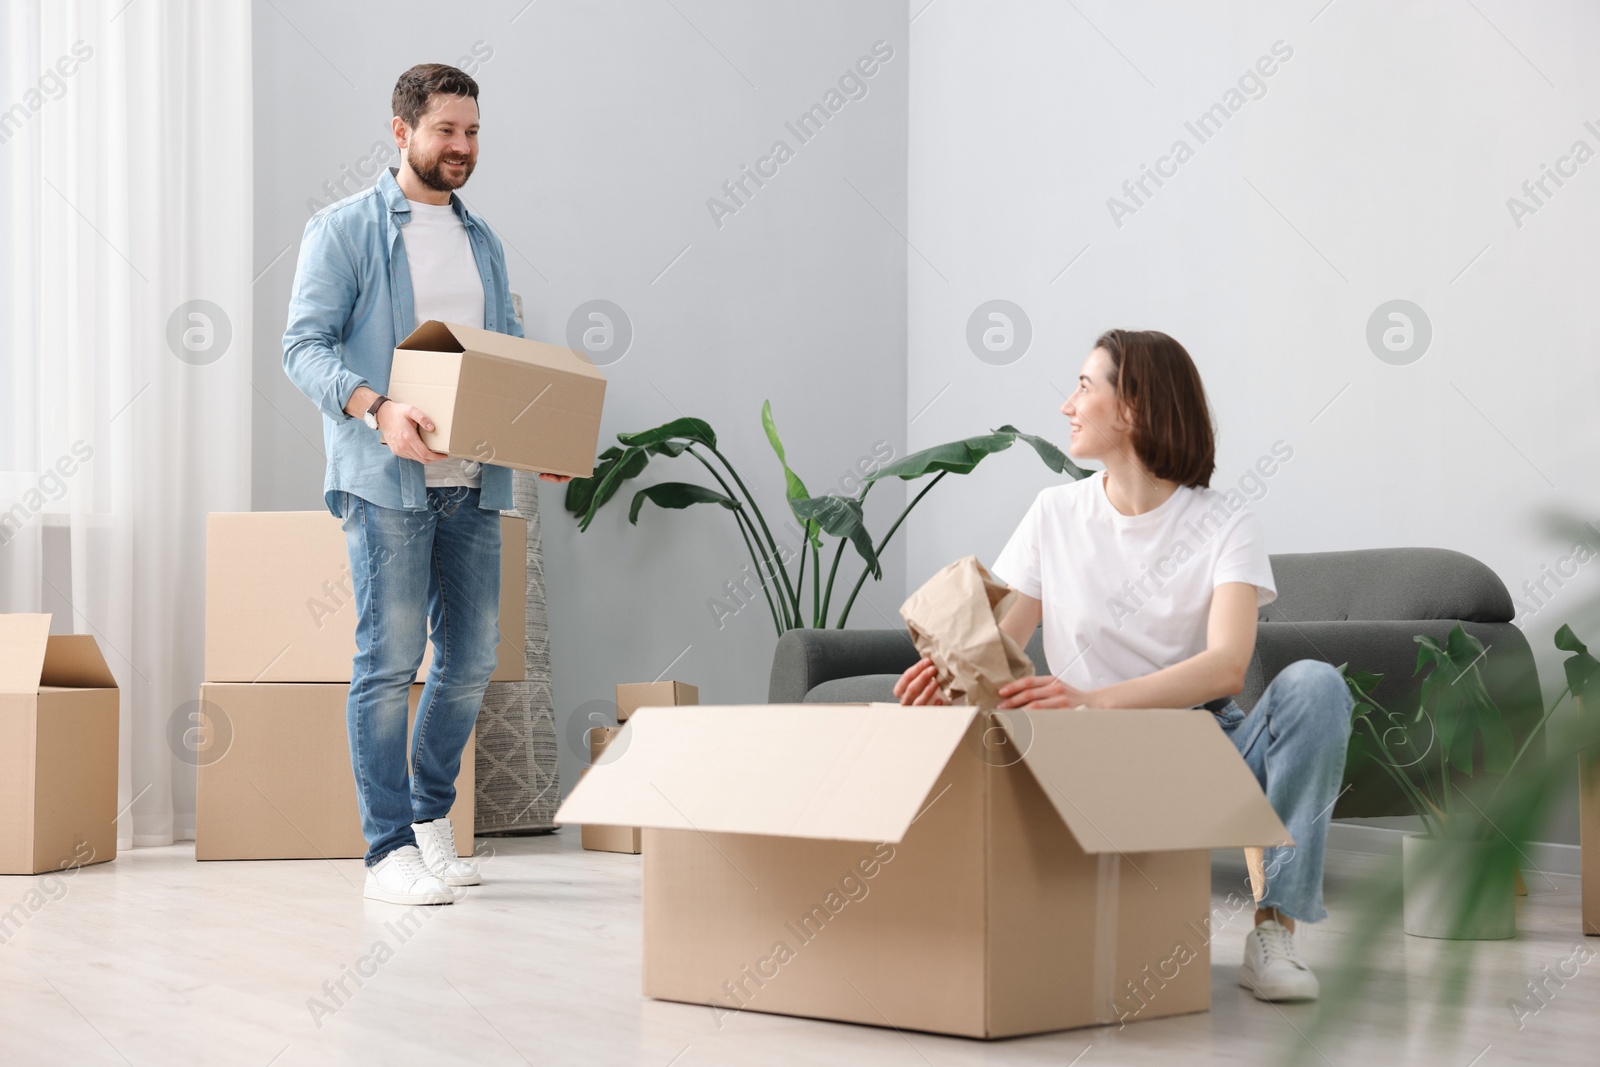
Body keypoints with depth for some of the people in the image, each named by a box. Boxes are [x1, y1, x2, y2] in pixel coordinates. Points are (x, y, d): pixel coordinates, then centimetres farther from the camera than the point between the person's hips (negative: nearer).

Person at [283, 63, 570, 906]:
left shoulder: (483, 242, 18)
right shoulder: (344, 229, 0)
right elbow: (305, 345, -8)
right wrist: (376, 410, -25)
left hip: (474, 484, 6)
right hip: (385, 482, -6)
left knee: (471, 657, 9)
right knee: (390, 660, -6)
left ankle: (432, 815, 26)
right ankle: (389, 851, 0)